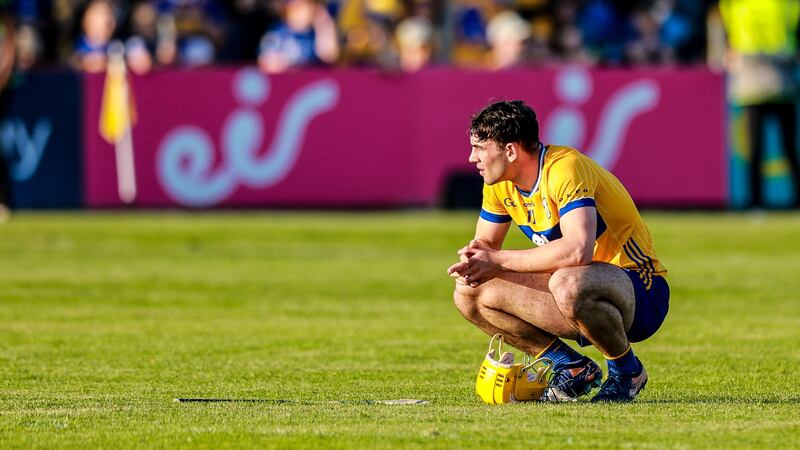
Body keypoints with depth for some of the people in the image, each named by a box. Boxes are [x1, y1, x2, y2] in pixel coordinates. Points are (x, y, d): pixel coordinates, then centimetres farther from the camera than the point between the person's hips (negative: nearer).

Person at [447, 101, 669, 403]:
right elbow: (485, 243, 13)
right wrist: (472, 261, -13)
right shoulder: (500, 184, 2)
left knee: (567, 284, -42)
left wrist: (499, 261, -30)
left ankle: (627, 370, -13)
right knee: (470, 293, -3)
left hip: (638, 291, -8)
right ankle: (572, 368, 4)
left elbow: (577, 250, -38)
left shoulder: (564, 169, -24)